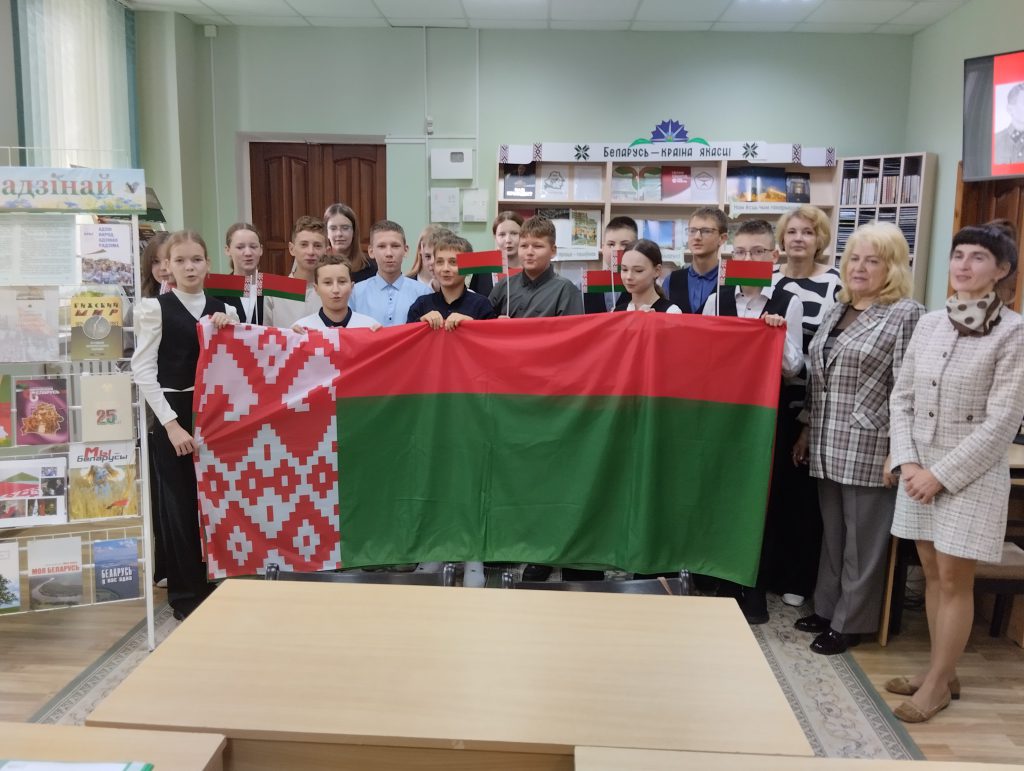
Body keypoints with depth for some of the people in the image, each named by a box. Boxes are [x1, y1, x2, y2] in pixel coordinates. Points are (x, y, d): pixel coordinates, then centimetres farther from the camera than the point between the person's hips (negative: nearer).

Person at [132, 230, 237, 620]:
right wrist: (171, 423, -14)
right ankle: (186, 594, 17)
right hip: (173, 416, -4)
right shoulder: (156, 307, -4)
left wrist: (228, 330, -8)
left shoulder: (223, 310, 9)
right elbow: (143, 369, -8)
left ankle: (215, 585, 24)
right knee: (180, 507, 4)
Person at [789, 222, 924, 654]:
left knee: (862, 540, 5)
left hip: (869, 450, -7)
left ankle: (850, 623, 18)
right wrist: (807, 430, 17)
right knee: (832, 533, 16)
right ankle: (826, 608, 29)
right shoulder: (836, 311, 13)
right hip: (828, 446, 7)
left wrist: (897, 450, -16)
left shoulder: (907, 314, -8)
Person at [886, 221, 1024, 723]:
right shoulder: (930, 323, 4)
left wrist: (942, 473, -15)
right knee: (932, 573, 13)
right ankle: (939, 669, 28)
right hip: (920, 468, 5)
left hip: (972, 473, -5)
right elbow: (902, 397, 6)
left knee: (954, 580, 3)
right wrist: (907, 462, -5)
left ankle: (938, 682, 18)